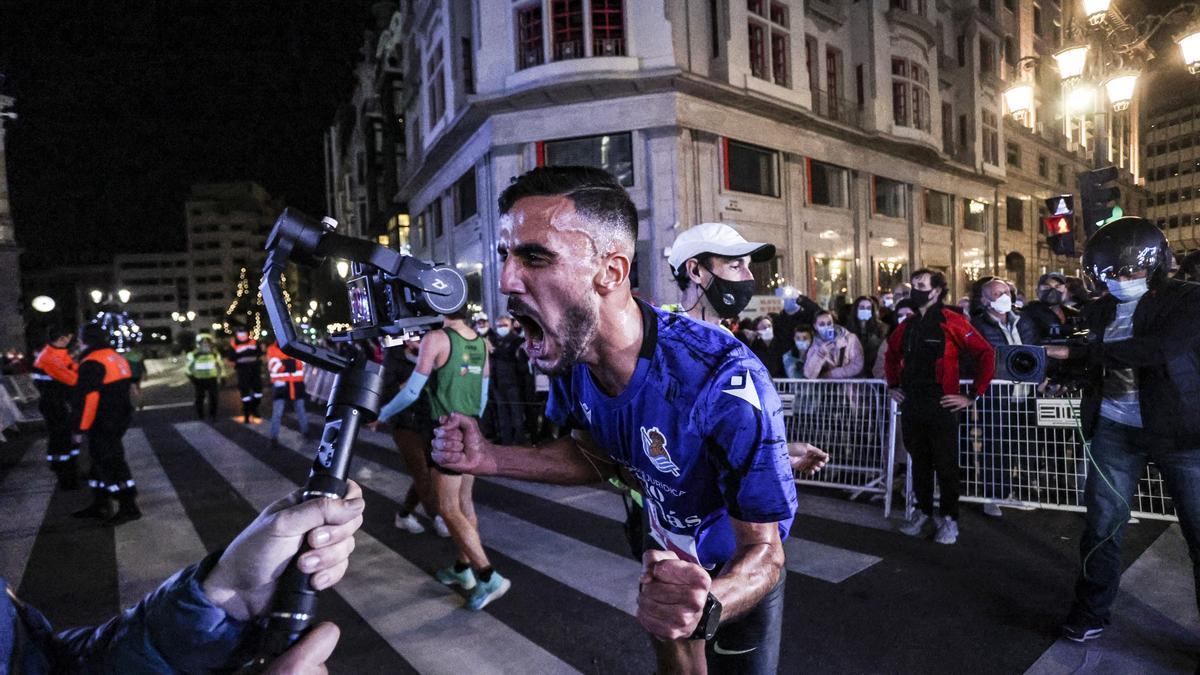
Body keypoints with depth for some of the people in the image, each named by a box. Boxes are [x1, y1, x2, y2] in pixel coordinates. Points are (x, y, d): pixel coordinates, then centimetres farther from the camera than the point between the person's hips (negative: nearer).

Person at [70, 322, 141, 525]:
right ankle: (99, 506, 26)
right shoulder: (117, 358, 13)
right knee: (101, 460, 17)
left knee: (111, 463, -4)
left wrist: (79, 428, -14)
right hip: (119, 418, 10)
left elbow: (86, 399, -20)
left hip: (103, 424, -10)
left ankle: (129, 507, 0)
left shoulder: (92, 363, -17)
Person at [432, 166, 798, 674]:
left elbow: (763, 552, -31)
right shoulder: (567, 355, -21)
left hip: (733, 571, -5)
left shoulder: (727, 385, -42)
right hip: (666, 547, 5)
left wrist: (706, 610, -53)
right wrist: (490, 459, -18)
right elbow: (598, 456, -3)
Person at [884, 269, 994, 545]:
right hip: (911, 407, 6)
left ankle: (949, 519, 18)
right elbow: (891, 354, 27)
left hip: (941, 408, -5)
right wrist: (893, 385, 19)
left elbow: (986, 355, -11)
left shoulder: (952, 321, -8)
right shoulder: (907, 326, 10)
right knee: (919, 463, 13)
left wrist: (973, 395, -10)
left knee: (945, 465, 4)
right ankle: (924, 513, 25)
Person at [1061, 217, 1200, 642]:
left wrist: (1076, 351, -25)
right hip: (1114, 430, 4)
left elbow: (1159, 349, -26)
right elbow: (1089, 364, 13)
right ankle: (1092, 611, 24)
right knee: (1102, 524, 8)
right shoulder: (1099, 311, 7)